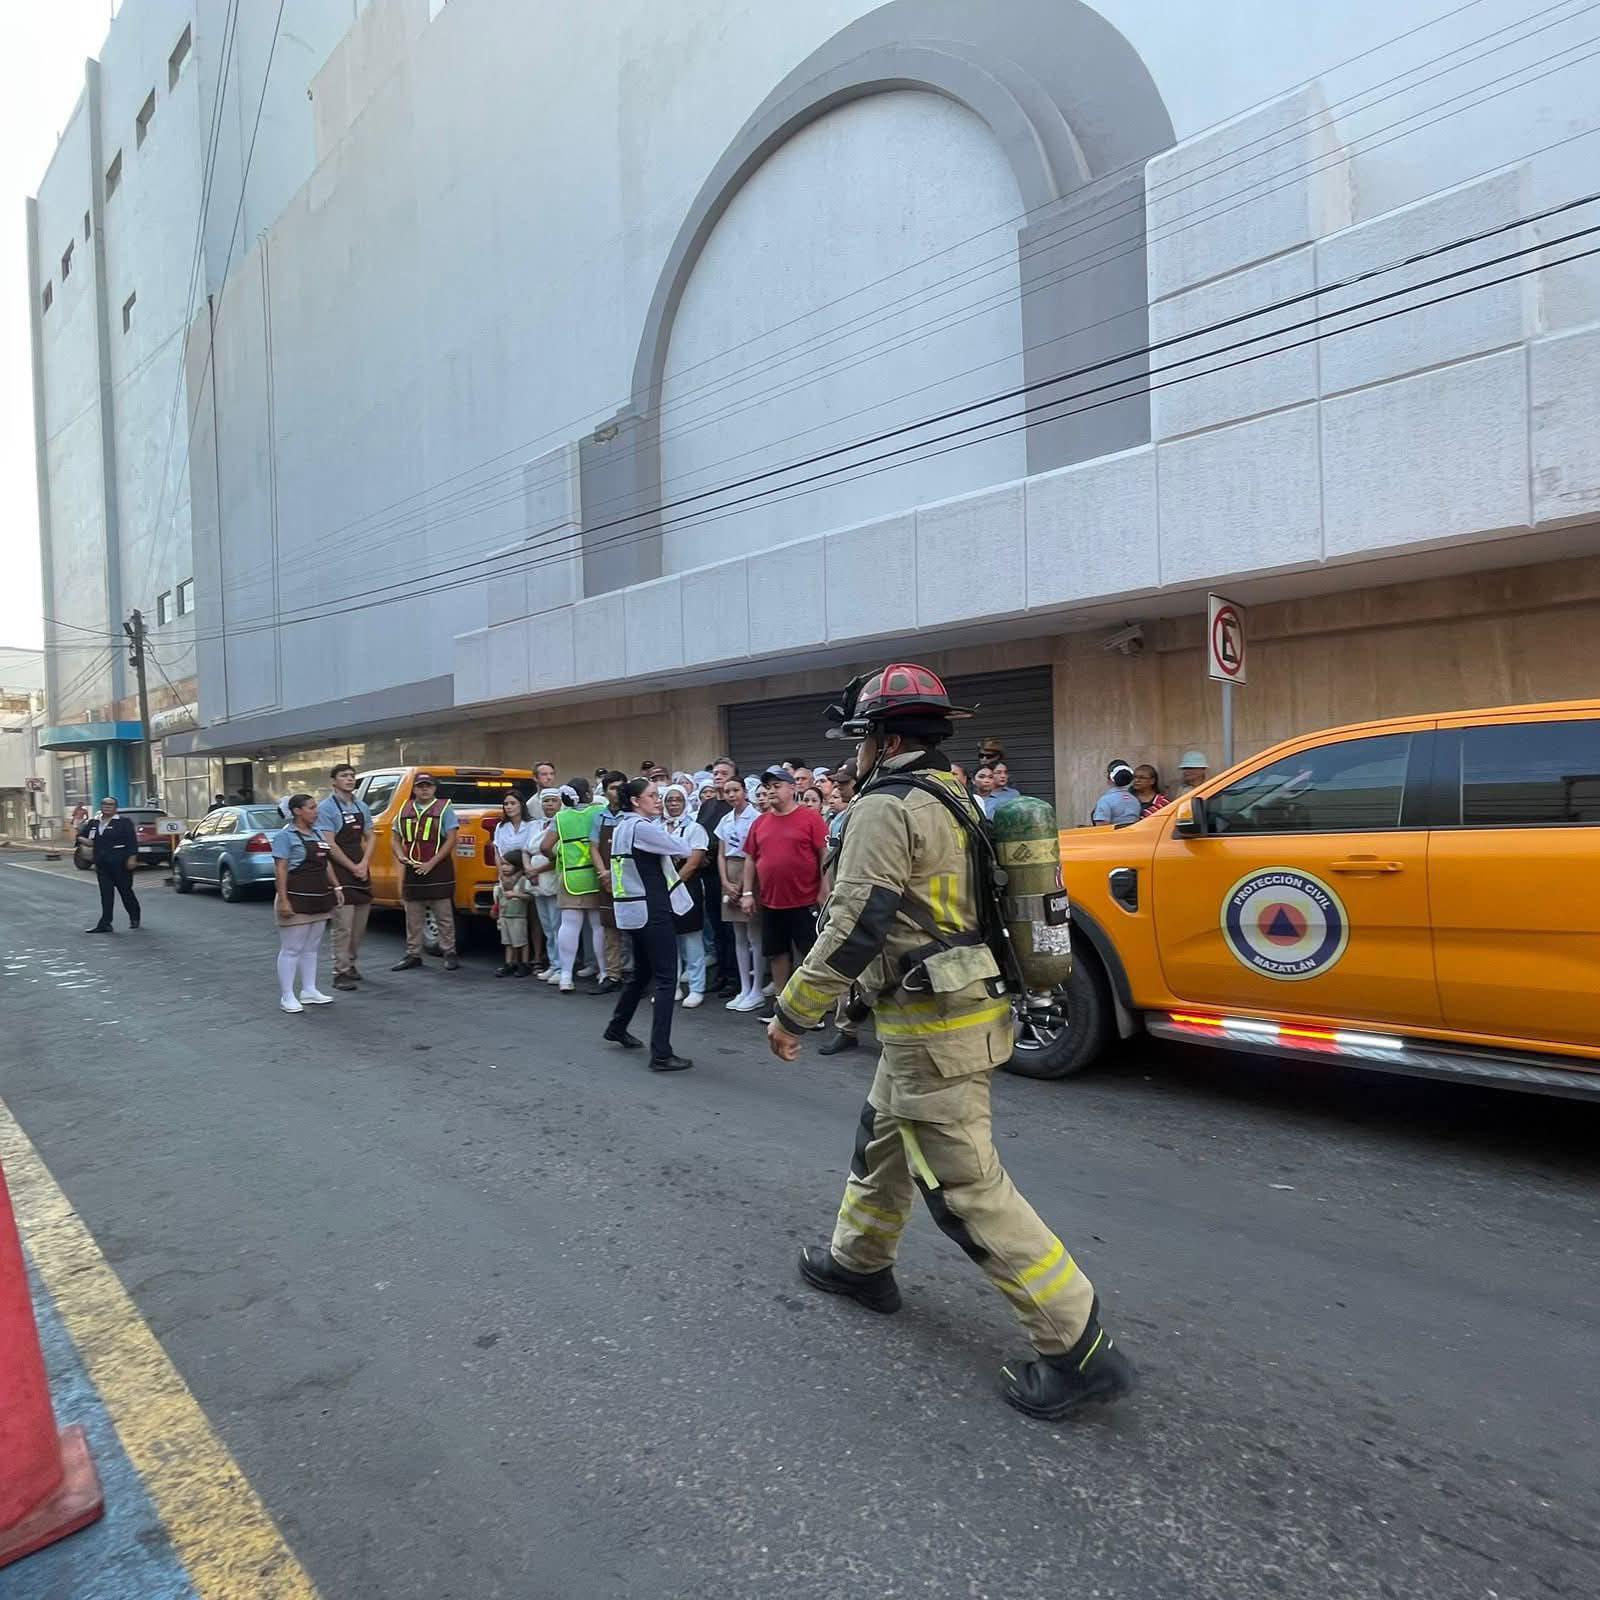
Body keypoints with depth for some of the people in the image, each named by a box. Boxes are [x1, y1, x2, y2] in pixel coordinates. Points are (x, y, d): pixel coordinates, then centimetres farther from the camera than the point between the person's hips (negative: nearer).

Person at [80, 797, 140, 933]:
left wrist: (131, 858, -16)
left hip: (120, 864, -5)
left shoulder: (124, 822, -5)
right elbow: (80, 835, 20)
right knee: (106, 893, 2)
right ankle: (105, 924, 1)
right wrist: (84, 840, -4)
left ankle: (134, 917, 23)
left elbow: (132, 840, -9)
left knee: (125, 890, 5)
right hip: (102, 864, 5)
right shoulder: (93, 823, 12)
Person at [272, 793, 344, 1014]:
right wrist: (283, 900, -20)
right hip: (297, 900, -8)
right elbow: (280, 869, -14)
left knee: (311, 948, 13)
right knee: (291, 949, -1)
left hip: (319, 900, 8)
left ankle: (309, 991, 22)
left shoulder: (317, 833, 14)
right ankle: (286, 996, 5)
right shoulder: (285, 835, -9)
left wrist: (336, 887, 13)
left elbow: (326, 863, 20)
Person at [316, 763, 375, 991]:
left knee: (360, 925, 12)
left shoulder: (361, 806, 12)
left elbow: (371, 836, 11)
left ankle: (351, 963, 25)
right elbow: (329, 844, -13)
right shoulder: (326, 808, -8)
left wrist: (364, 864, -4)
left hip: (362, 871, 7)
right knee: (343, 925, -8)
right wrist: (353, 868, -12)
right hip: (339, 872, -7)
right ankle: (341, 972, -3)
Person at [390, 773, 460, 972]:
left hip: (438, 870, -4)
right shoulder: (405, 810, 12)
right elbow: (395, 838, 16)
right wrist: (400, 856, -6)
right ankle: (413, 954, 19)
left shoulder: (444, 808, -2)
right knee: (413, 918, 10)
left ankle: (449, 953, 9)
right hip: (412, 871, 5)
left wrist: (431, 863, -15)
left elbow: (451, 839, -9)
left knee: (444, 916, 1)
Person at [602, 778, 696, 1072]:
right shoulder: (641, 827, -18)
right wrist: (674, 842, 7)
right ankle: (661, 1054, -6)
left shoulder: (622, 825, 11)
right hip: (652, 910, -10)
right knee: (666, 979, -6)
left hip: (636, 909, 10)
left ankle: (617, 1026, 40)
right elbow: (683, 850, -13)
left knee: (642, 971, 24)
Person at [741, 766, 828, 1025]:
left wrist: (824, 891, -12)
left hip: (805, 901, -5)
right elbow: (750, 859, 13)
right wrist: (748, 893, 7)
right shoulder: (760, 822, 9)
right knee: (777, 953, 13)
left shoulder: (810, 818, -6)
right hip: (771, 902, 5)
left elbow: (825, 855, -8)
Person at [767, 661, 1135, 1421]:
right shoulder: (949, 799, 13)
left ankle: (1079, 1348, 3)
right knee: (882, 1135, 25)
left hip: (933, 1026, -10)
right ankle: (860, 1261, 44)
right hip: (964, 1008, 10)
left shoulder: (886, 807, -17)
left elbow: (853, 929, -22)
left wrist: (792, 1013, -12)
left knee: (968, 1188, -4)